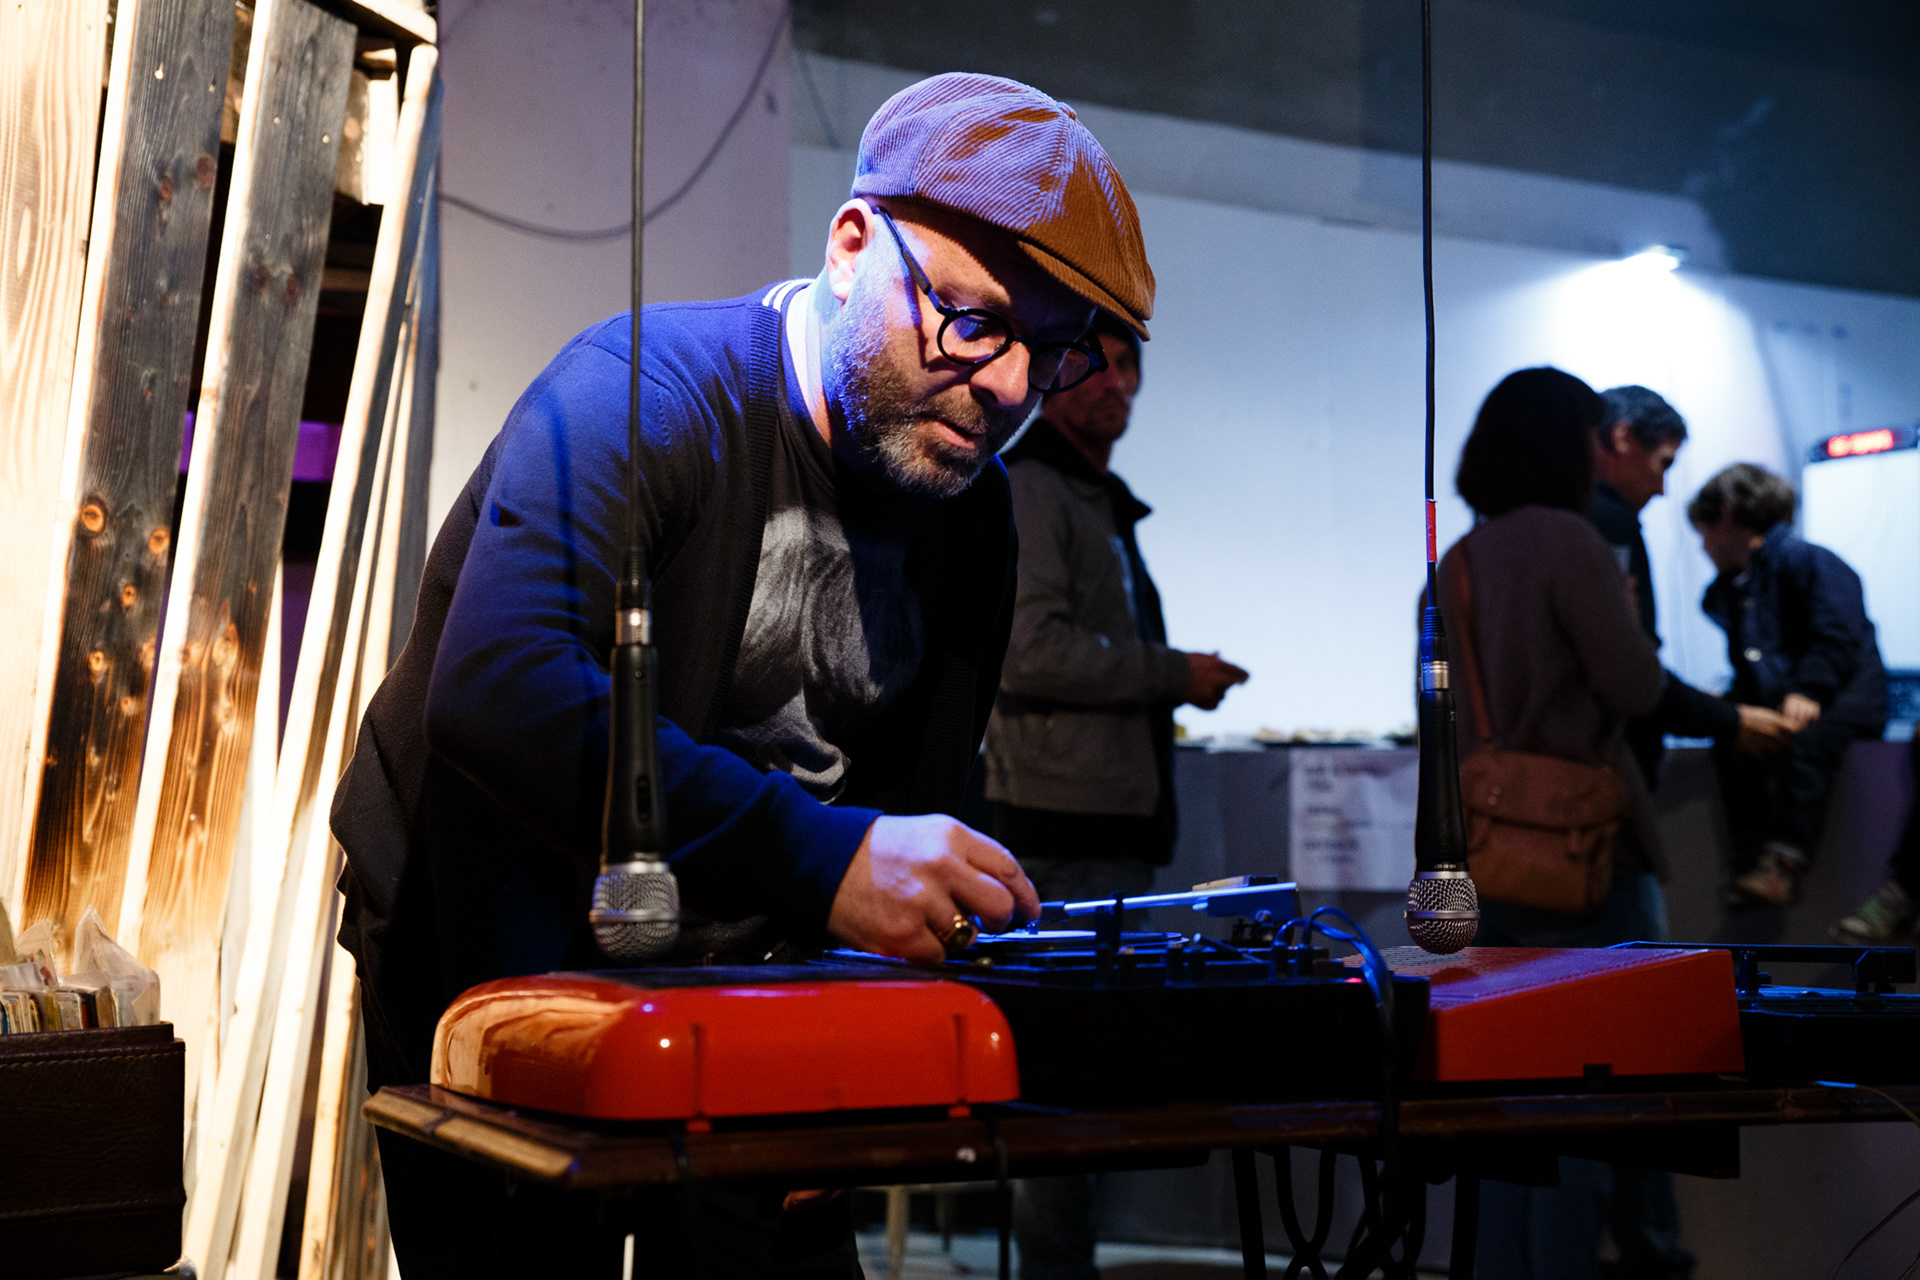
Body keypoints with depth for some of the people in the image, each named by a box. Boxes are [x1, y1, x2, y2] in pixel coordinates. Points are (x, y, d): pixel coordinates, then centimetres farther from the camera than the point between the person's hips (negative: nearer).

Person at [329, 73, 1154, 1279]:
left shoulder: (974, 510, 0)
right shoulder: (647, 396, -21)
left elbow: (912, 821, 6)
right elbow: (499, 691, -38)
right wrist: (817, 858, -42)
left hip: (745, 998, 6)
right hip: (495, 969, -5)